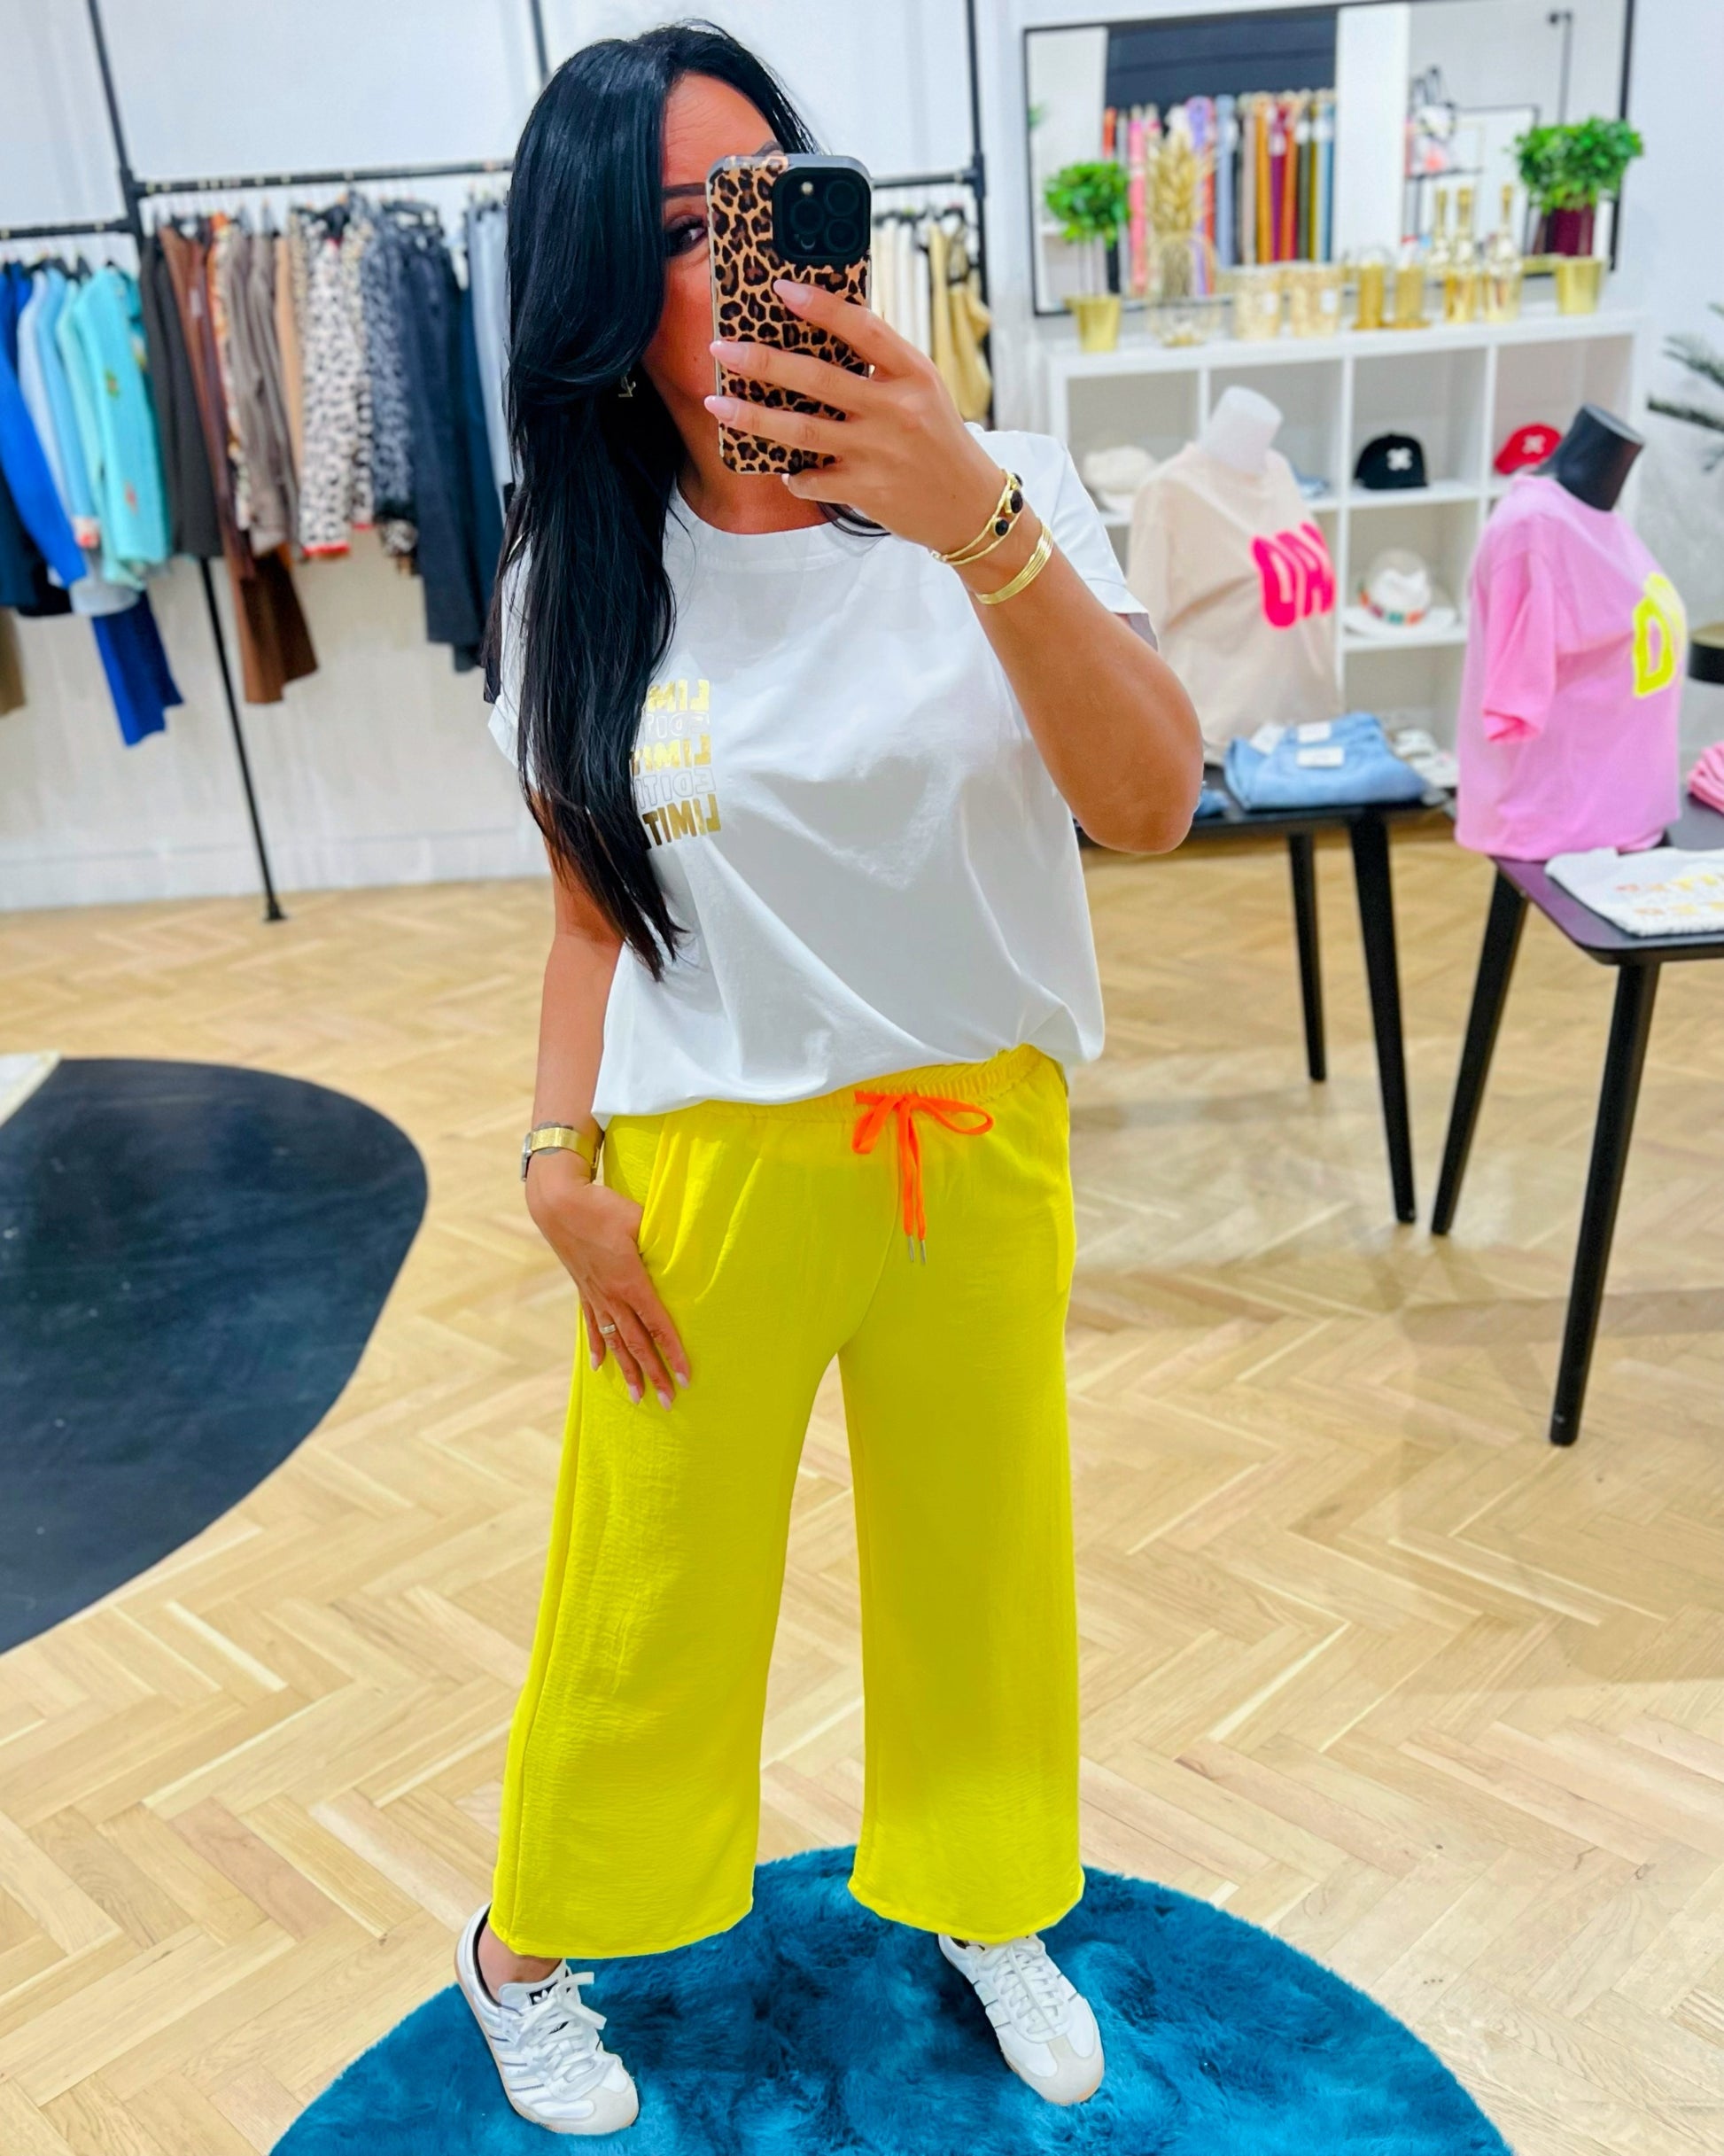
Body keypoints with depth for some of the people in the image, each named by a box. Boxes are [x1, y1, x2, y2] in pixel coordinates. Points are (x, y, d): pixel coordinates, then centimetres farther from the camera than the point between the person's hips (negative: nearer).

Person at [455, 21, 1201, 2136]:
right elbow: (593, 907, 5)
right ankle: (526, 1946, 42)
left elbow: (1149, 804, -21)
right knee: (651, 1592, 14)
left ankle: (984, 1900, 47)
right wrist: (559, 1160, -4)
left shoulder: (1001, 496, -8)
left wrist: (979, 528, -34)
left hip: (980, 1146, 1)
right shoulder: (580, 589, -3)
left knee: (978, 1554, 17)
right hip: (709, 1166, 0)